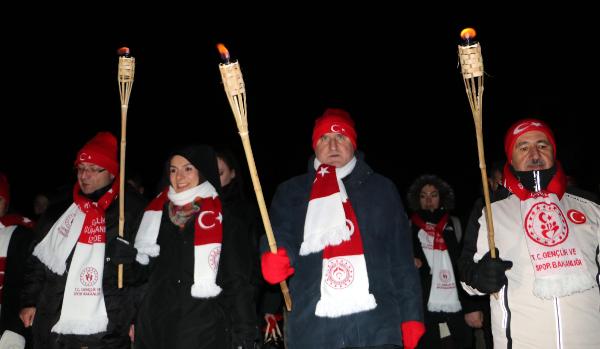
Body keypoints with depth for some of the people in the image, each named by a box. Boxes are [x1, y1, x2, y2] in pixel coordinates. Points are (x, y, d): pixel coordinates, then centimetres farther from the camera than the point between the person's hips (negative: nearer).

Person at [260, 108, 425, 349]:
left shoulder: (381, 189, 15)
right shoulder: (291, 192, 17)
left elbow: (402, 258, 11)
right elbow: (280, 236, 3)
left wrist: (411, 316, 3)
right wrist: (274, 257, -20)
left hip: (376, 323, 0)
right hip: (311, 327, 1)